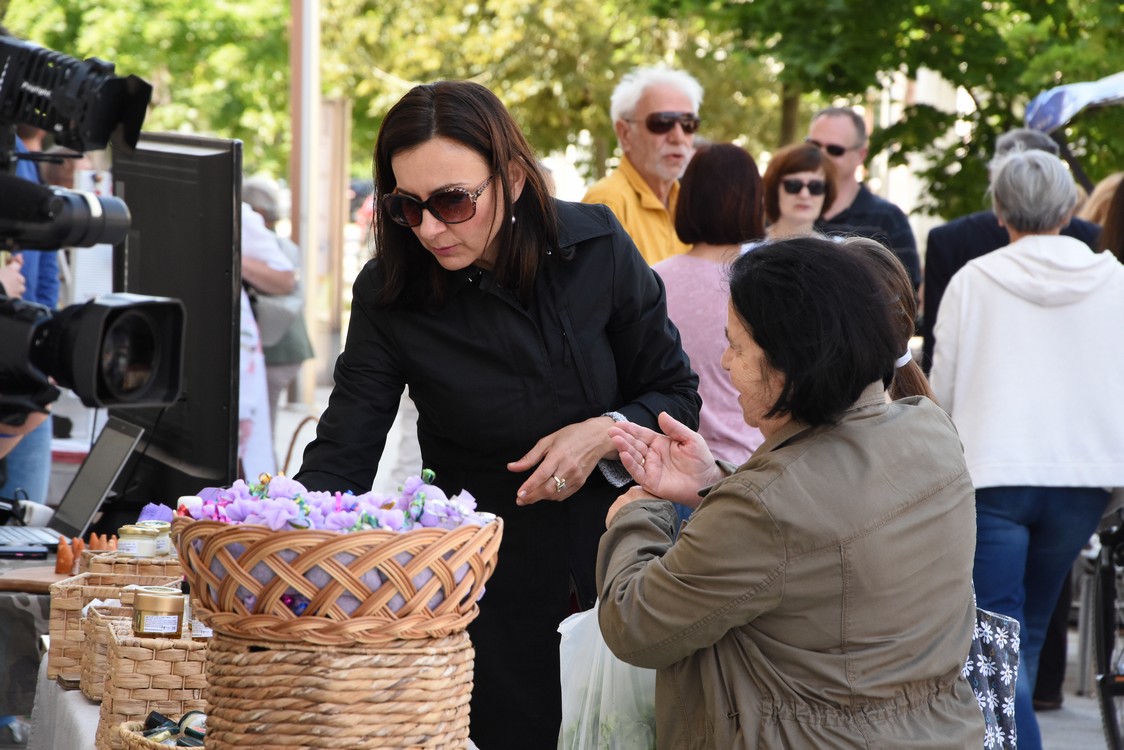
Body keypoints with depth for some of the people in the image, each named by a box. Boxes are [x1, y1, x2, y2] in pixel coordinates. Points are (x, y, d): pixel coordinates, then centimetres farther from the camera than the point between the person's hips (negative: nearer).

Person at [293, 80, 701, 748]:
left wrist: (606, 434, -20)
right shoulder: (390, 294, -13)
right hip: (483, 576, -1)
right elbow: (341, 460, -17)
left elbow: (676, 394, 0)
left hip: (611, 545, 1)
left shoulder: (595, 248, -11)